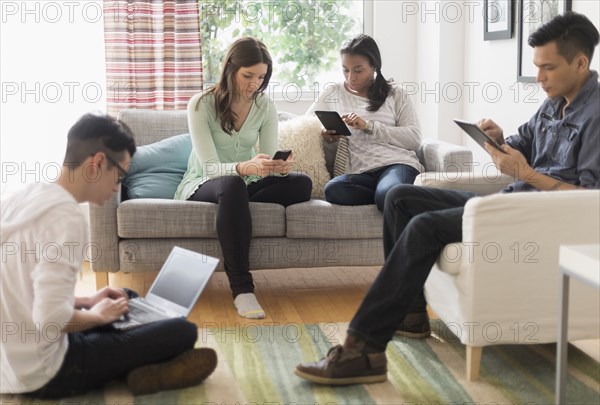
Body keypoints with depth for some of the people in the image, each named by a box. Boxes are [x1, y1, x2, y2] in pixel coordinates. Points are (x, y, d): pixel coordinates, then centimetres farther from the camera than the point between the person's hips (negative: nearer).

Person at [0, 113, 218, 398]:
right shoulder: (65, 215, -22)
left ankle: (134, 367, 8)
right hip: (40, 374, -9)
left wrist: (86, 302, 11)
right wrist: (97, 315, -10)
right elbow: (50, 319, -29)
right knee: (183, 332, -8)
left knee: (129, 298, 24)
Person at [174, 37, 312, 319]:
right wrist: (245, 167, -42)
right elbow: (210, 167, -21)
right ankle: (242, 288, -45)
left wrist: (281, 166, -31)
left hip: (243, 186, 4)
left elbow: (270, 160, -5)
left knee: (301, 184, -23)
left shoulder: (265, 106, 1)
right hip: (202, 187, -4)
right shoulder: (201, 104, -13)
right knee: (232, 186, -42)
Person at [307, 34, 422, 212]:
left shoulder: (395, 94, 15)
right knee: (333, 189, -35)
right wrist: (326, 136, -1)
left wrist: (368, 126, -6)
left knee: (388, 195, -41)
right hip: (361, 173, 4)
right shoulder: (333, 93, 22)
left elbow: (414, 138, 3)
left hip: (397, 163, -3)